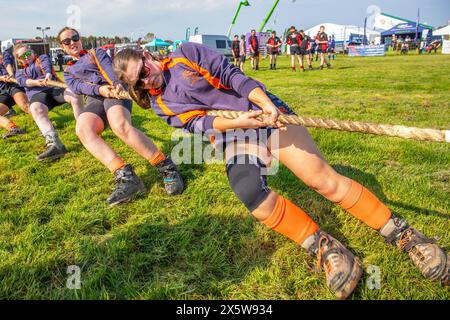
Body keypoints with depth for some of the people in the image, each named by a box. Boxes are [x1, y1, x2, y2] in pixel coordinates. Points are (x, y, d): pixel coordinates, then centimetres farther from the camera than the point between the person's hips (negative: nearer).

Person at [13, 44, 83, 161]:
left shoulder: (42, 58, 27)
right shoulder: (19, 72, 31)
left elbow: (47, 65, 0)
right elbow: (23, 81, 5)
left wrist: (48, 74, -26)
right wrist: (37, 82, -19)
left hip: (54, 86, 0)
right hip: (37, 93, 0)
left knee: (75, 95, -33)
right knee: (36, 109, -37)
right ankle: (55, 144, -58)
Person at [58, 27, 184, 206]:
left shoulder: (97, 53, 29)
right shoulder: (68, 72, 33)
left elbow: (108, 69, 6)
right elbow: (78, 86, 9)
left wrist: (116, 84, -19)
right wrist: (99, 89, -15)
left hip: (114, 92, -2)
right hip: (94, 100, 3)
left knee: (120, 125, -37)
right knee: (82, 129, -34)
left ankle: (167, 169, -32)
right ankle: (125, 177, -45)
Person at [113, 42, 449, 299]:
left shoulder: (185, 54, 8)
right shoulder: (161, 104, 12)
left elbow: (230, 75, -2)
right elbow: (198, 122, -2)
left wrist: (267, 104, -17)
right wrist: (235, 122, -22)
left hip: (264, 110, -1)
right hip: (233, 133, 1)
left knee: (323, 178, -14)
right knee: (249, 192, -31)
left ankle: (402, 233, 0)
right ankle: (323, 247, -18)